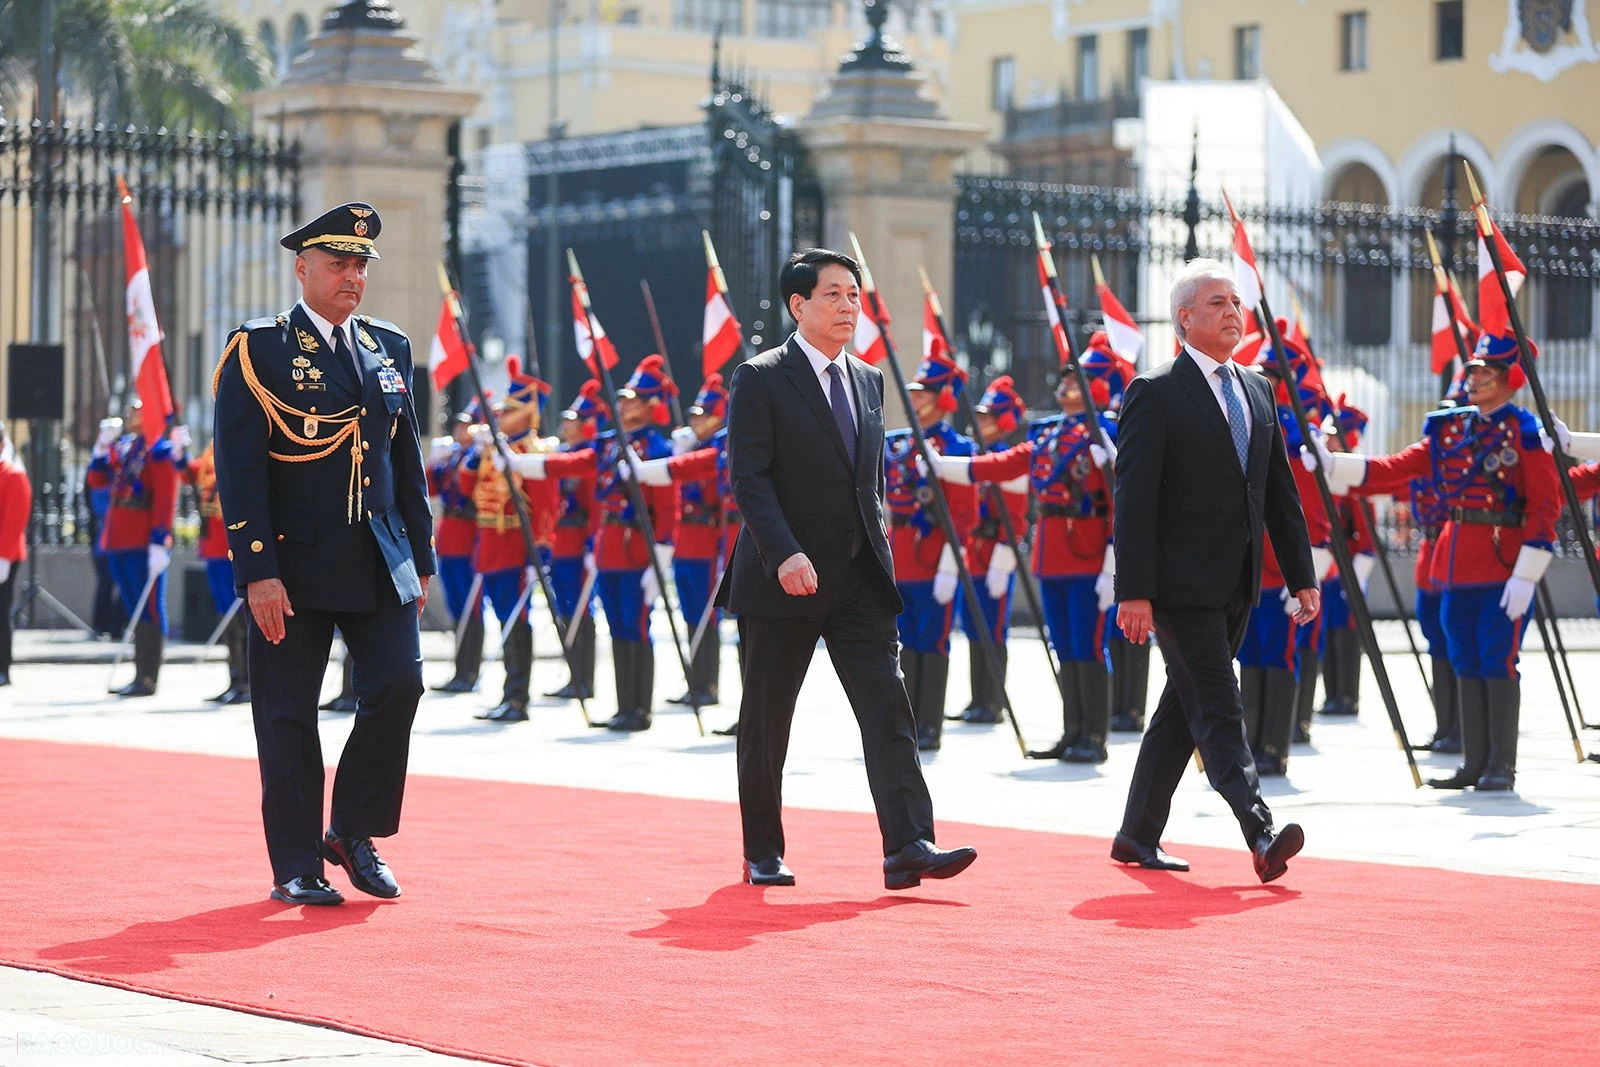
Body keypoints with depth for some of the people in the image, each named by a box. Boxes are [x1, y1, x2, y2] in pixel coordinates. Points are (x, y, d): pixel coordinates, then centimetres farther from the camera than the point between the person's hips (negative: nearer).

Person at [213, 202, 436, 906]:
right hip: (293, 563, -4)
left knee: (398, 685, -8)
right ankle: (297, 867, 9)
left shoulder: (389, 347, 12)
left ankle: (355, 832, 11)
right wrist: (257, 572, -15)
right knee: (288, 715, 0)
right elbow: (238, 470, -9)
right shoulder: (257, 350, -4)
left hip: (380, 563, 4)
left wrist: (421, 559, 12)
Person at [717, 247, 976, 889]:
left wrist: (875, 536, 13)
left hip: (860, 579, 5)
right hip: (783, 578, -5)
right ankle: (762, 854, 16)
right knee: (766, 720, 4)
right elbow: (748, 478, -13)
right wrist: (784, 553, -24)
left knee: (888, 705, -9)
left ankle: (908, 845, -16)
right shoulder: (760, 380, -5)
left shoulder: (867, 380, 14)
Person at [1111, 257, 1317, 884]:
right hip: (1183, 583, -7)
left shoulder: (1257, 392, 15)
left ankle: (1138, 837, 20)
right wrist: (1134, 592, -17)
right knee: (1219, 709, -12)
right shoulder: (1154, 394, -7)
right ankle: (1260, 836, -20)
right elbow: (1134, 498, -11)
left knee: (1184, 708, 12)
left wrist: (1302, 575, 11)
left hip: (1235, 585, 7)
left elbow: (1281, 491, 18)